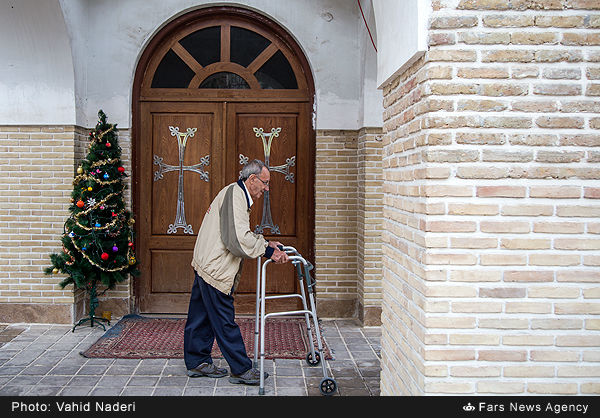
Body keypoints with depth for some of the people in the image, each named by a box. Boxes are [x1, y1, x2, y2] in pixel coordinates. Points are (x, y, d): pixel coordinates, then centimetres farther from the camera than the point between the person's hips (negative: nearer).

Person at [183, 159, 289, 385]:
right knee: (225, 322, -2)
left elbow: (240, 235, 24)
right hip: (215, 269, -11)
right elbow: (239, 240, -26)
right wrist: (268, 251, -19)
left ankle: (197, 363, 26)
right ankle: (241, 369, 5)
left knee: (201, 318, 16)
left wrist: (265, 243, 11)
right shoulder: (235, 194, -16)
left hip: (206, 265, 11)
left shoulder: (236, 194, 18)